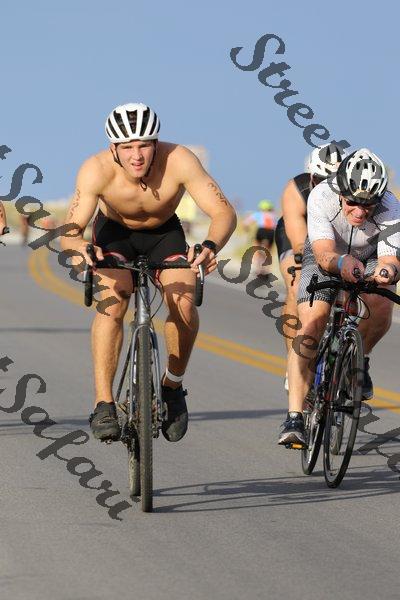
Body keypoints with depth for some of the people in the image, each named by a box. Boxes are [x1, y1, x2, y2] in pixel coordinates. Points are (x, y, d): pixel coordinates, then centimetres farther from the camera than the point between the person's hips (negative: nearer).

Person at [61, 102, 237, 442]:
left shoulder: (178, 161, -33)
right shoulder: (97, 170, -33)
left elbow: (224, 212, -36)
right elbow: (70, 233, -33)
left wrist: (211, 246, -57)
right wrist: (81, 247, -57)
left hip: (164, 233, 1)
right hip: (115, 232, -1)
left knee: (184, 304, -23)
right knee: (113, 302, -28)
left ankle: (173, 385, 3)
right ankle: (103, 404, -23)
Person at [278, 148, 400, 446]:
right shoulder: (321, 197, -33)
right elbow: (323, 252, -40)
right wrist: (341, 262, -62)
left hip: (369, 260, 1)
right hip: (326, 259, -1)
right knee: (312, 323, -21)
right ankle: (295, 417, -21)